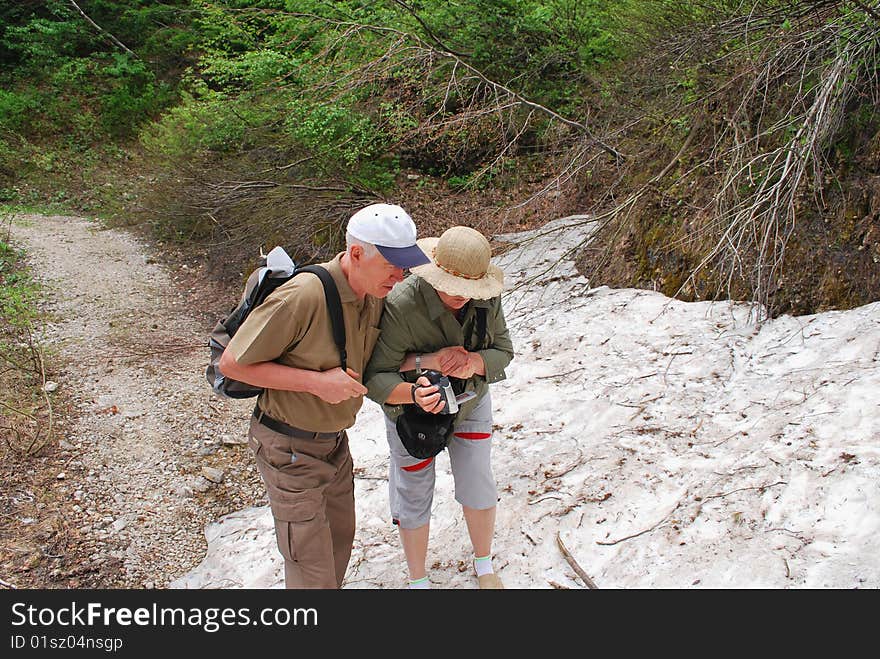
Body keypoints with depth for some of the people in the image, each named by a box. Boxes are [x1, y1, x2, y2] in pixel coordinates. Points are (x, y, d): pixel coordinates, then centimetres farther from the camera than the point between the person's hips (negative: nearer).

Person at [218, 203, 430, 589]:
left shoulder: (375, 296, -6)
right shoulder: (303, 297, -30)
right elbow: (232, 364, -22)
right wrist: (316, 381, -29)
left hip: (333, 439, 8)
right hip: (289, 448, -7)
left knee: (339, 537, 24)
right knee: (311, 563, 4)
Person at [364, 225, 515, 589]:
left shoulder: (487, 297, -23)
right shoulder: (400, 305, -36)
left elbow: (503, 350, -13)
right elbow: (375, 378, -32)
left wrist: (475, 362, -35)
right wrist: (413, 393, -50)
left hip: (471, 401, 3)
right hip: (413, 408, -3)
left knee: (478, 487, 9)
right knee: (414, 497, 11)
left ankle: (484, 566, 36)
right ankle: (418, 580, 35)